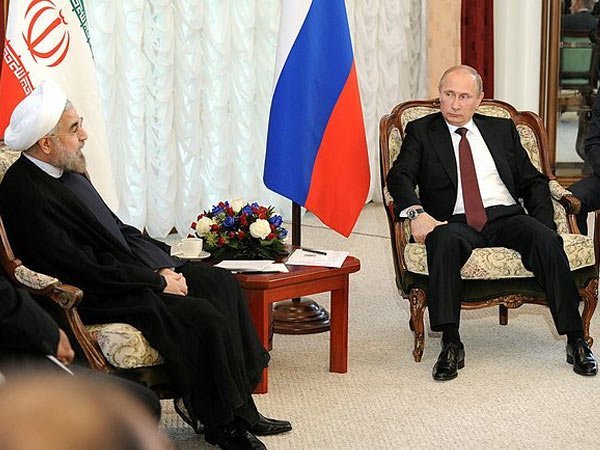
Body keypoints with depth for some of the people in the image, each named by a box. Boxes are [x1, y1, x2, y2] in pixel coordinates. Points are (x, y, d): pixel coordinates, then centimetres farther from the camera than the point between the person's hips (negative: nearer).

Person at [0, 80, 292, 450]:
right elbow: (88, 273, -22)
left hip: (127, 270, 10)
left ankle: (241, 409, 6)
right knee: (203, 316, -21)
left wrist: (162, 269, 0)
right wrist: (158, 282, -14)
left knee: (223, 284, 2)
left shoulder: (67, 171, 8)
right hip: (94, 299, -10)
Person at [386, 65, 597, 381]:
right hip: (455, 221, -2)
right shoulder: (421, 131, 15)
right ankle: (451, 346, -36)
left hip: (505, 216, 2)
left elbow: (532, 181, 19)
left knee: (547, 241, -29)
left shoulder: (502, 129, 22)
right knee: (444, 241, -38)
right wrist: (416, 212, -22)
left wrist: (544, 224, 1)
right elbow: (399, 176, 0)